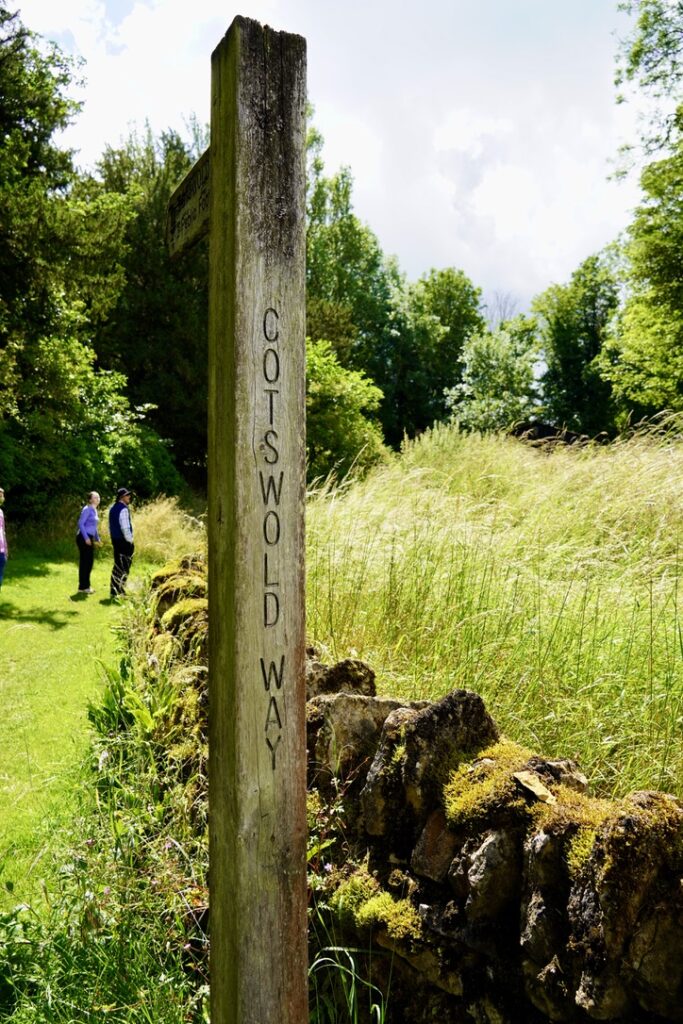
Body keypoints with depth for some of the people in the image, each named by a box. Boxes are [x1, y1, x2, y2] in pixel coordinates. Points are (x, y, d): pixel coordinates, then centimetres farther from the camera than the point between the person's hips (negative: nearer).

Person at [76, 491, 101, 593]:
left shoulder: (94, 510, 15)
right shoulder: (87, 509, -12)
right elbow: (80, 523, -18)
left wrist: (97, 538, 24)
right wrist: (86, 538, -22)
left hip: (90, 538, 9)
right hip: (84, 538, -9)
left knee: (89, 562, 12)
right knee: (84, 562, -4)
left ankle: (86, 586, 21)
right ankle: (82, 587, 2)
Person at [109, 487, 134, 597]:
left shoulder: (113, 508, 13)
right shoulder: (123, 509, -16)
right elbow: (125, 527, -21)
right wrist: (130, 540, -12)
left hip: (115, 540, 10)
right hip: (124, 541, -10)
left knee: (118, 565, 16)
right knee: (122, 567, -3)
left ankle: (115, 589, 22)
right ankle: (116, 591, -2)